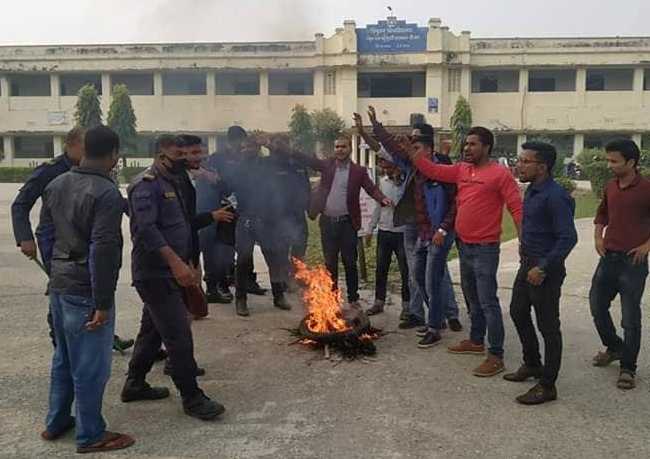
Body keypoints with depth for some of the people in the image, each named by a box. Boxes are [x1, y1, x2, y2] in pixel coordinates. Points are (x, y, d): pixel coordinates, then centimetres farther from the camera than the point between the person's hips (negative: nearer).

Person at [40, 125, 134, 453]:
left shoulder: (56, 184, 8)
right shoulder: (106, 193, -19)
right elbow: (103, 251, -22)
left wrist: (55, 271, 21)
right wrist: (102, 303, -19)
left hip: (58, 285, 9)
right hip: (85, 290, -9)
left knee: (63, 357, 22)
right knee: (90, 366, 4)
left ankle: (56, 422, 35)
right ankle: (90, 436, 17)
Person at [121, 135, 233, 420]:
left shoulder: (174, 183, 16)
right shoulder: (146, 184, -15)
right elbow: (146, 228, -26)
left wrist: (212, 216, 17)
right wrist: (175, 262, -34)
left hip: (168, 273, 10)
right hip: (155, 274, -10)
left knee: (153, 330, 18)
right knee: (179, 335, -7)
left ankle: (134, 385, 33)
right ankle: (192, 398, 3)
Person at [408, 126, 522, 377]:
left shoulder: (500, 174, -12)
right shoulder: (461, 170, 9)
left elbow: (517, 208, -15)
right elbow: (433, 170, 10)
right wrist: (411, 151, 1)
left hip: (485, 249, -8)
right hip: (464, 246, 8)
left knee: (488, 302, -6)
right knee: (472, 299, 20)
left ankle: (496, 356, 1)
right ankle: (476, 341, 36)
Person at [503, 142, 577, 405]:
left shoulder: (555, 197, -21)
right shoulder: (532, 190, 7)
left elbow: (568, 238, -24)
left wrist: (544, 267, -25)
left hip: (545, 270, -10)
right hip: (527, 264, 10)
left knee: (548, 327, 1)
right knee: (518, 312, 21)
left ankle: (547, 386, 13)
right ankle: (532, 364, 40)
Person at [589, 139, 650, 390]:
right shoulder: (610, 186, 6)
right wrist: (598, 236, 9)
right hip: (609, 257, 7)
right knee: (597, 306, 14)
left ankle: (628, 368, 14)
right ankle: (614, 347, 37)